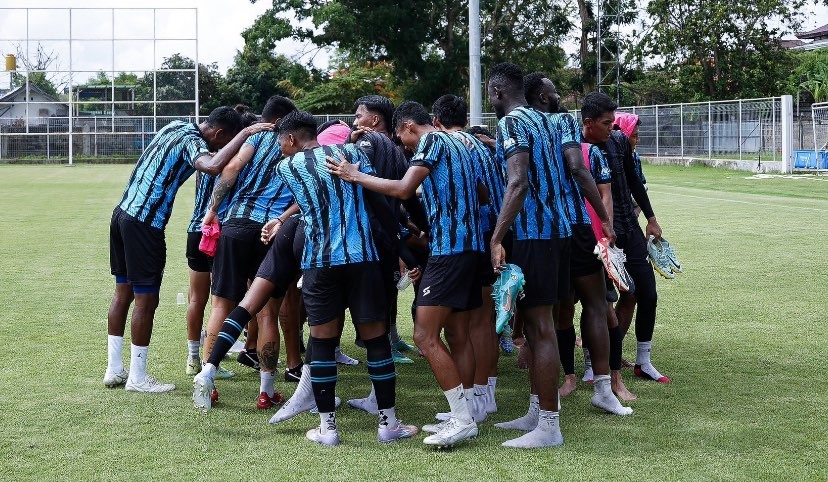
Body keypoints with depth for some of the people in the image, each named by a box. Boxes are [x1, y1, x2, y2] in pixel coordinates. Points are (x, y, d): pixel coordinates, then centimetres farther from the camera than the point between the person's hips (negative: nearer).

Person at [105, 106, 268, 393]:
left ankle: (114, 369, 21)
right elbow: (213, 167, -35)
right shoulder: (191, 141, -14)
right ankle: (137, 378, 5)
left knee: (123, 292, 14)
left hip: (123, 212, 10)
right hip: (145, 224, -10)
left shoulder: (178, 126, 13)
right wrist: (244, 134, -26)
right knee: (146, 299, -1)